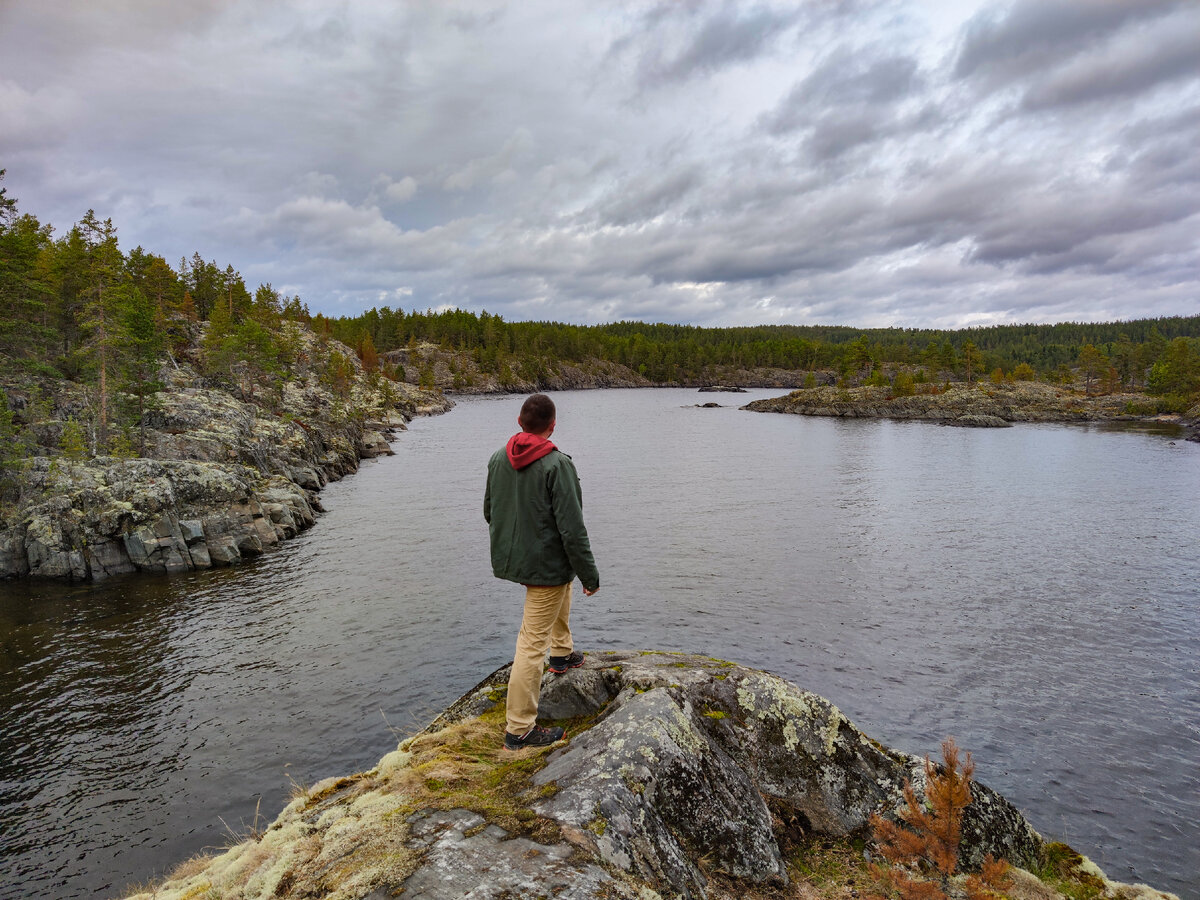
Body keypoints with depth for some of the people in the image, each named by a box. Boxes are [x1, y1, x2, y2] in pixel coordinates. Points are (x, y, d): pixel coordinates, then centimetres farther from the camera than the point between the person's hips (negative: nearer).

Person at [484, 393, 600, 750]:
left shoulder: (498, 458, 1)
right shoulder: (557, 465, -21)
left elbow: (489, 511, 15)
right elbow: (572, 529, -22)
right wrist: (590, 575, -12)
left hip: (508, 558, 8)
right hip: (543, 563, -8)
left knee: (563, 585, 35)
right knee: (532, 642, 0)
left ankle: (563, 653, 48)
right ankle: (519, 729, 9)